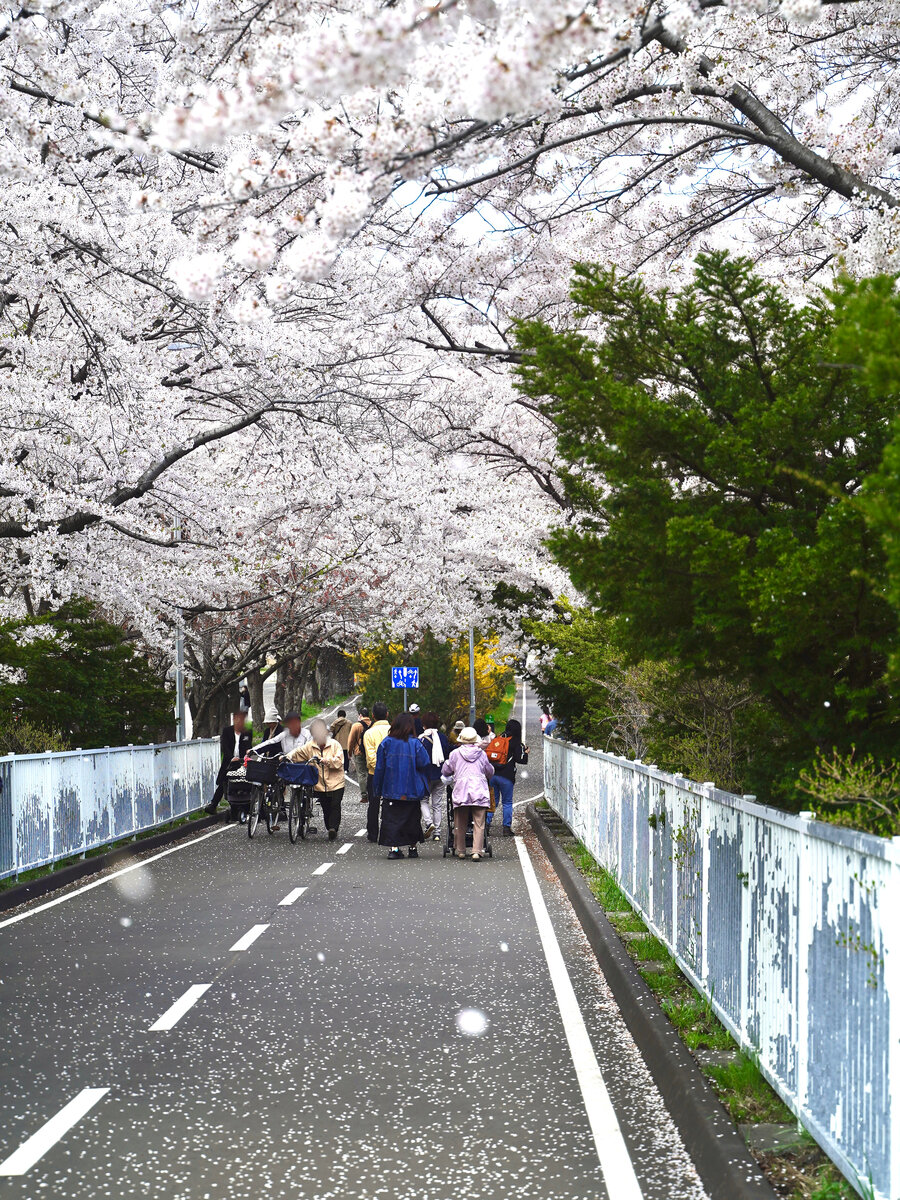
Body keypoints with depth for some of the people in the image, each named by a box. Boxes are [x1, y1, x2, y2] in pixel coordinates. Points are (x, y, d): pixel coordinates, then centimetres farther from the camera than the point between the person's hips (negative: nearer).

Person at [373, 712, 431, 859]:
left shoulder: (386, 743, -3)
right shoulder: (415, 743, -7)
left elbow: (379, 768, 0)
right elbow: (425, 764, -13)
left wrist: (378, 789, 6)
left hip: (391, 791, 0)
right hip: (412, 791, 0)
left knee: (392, 819, 3)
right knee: (412, 819, 14)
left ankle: (394, 848, -7)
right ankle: (413, 847, 20)